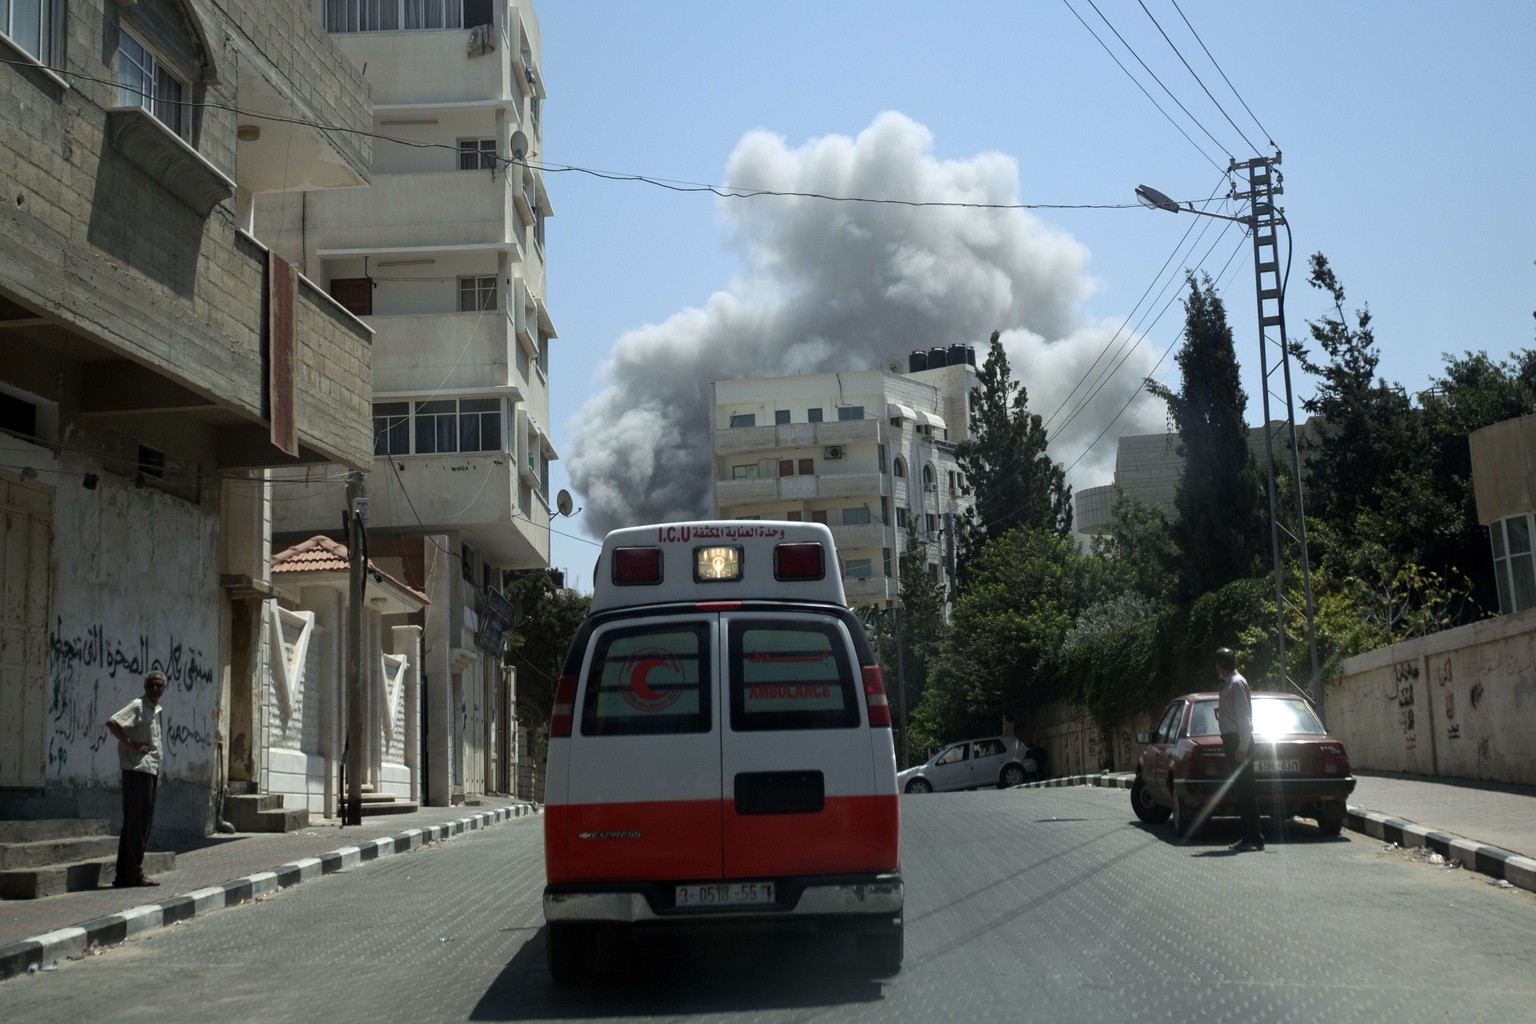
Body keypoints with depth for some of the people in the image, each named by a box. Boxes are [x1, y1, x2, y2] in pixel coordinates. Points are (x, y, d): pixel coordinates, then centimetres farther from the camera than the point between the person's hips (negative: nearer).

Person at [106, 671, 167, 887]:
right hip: (137, 769, -10)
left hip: (151, 770, 10)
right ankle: (133, 873, -4)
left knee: (145, 822, 11)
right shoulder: (137, 706, -9)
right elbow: (112, 723, -24)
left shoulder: (156, 710, 18)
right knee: (137, 821, -7)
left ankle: (125, 875, 16)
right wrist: (131, 744, -20)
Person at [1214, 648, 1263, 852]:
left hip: (1238, 741, -10)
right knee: (1242, 789, 11)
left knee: (1245, 789, -9)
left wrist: (1242, 749, -21)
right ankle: (1249, 837, 15)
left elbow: (1244, 717, -18)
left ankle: (1254, 839, -8)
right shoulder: (1228, 683, 15)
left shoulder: (1236, 684, -13)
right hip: (1231, 740, 10)